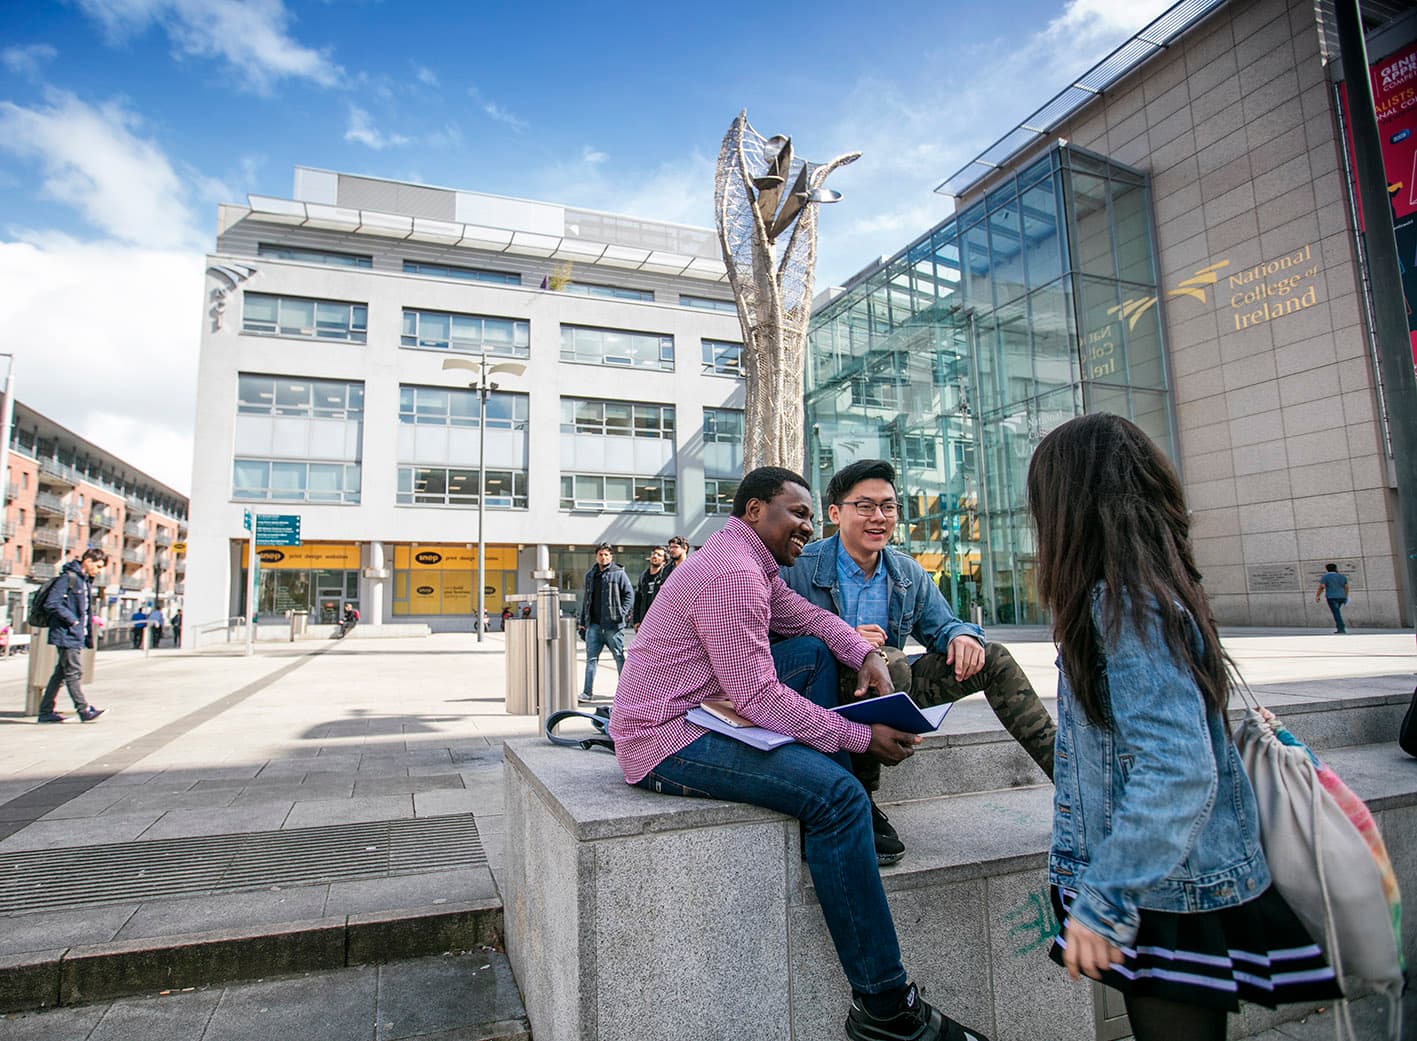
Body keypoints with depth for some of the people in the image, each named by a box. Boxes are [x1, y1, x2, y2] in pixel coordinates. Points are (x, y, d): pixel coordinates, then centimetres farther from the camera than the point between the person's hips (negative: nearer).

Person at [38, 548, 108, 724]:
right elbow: (51, 604, -20)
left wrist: (89, 637, 18)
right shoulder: (68, 578, -12)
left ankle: (46, 711, 18)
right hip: (67, 635, -9)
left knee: (60, 673, 12)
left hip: (77, 636, 9)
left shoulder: (86, 581, 17)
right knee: (74, 673, -4)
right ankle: (84, 710, 0)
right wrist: (72, 620, -17)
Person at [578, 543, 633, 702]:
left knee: (619, 657, 4)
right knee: (591, 658, 3)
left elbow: (629, 594, -4)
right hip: (594, 624, 5)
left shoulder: (618, 573, -2)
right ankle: (587, 692, 7)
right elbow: (586, 599, 19)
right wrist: (583, 623, 16)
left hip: (613, 624, -5)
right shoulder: (590, 575, 15)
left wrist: (622, 613, -15)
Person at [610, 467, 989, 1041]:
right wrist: (862, 736, -18)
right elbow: (758, 698, -24)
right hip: (666, 740, -10)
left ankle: (833, 827, 7)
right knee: (836, 795, -21)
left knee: (815, 651, 8)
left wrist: (867, 655, -3)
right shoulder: (733, 574, -20)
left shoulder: (751, 565, 14)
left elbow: (811, 616, 17)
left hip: (698, 714, 11)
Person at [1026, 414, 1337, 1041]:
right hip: (1167, 882, 9)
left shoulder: (1125, 601, -22)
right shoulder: (1155, 585, 6)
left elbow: (1178, 773, -27)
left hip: (1173, 895, -9)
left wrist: (1103, 903, -23)